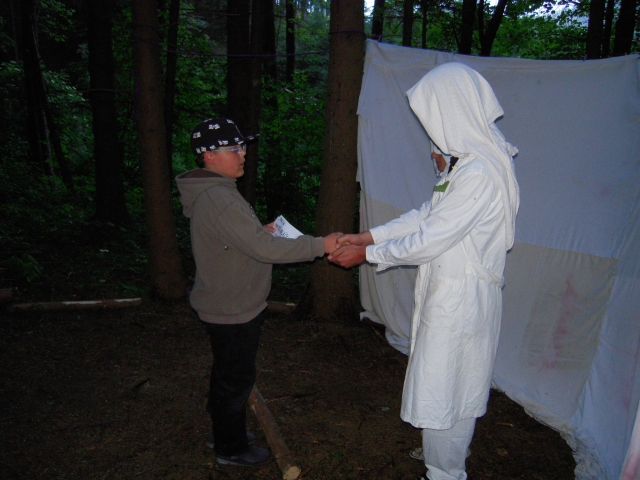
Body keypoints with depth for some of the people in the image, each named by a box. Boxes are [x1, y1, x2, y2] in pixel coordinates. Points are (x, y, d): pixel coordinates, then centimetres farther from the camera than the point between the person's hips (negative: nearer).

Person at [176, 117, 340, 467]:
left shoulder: (212, 192, 6)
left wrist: (260, 232, 5)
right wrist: (321, 245, -29)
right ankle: (231, 449, 30)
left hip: (226, 306, 10)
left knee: (227, 374, 25)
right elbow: (265, 250, -33)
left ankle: (222, 432, 45)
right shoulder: (219, 200, -28)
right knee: (236, 379, 9)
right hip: (233, 311, -10)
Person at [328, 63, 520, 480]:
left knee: (442, 392, 7)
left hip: (461, 300, -10)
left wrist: (368, 253, -12)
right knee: (452, 386, 25)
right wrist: (367, 236, 6)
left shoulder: (479, 173, -27)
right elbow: (427, 215, 9)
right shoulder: (469, 159, 7)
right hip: (451, 292, 10)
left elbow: (430, 239, -24)